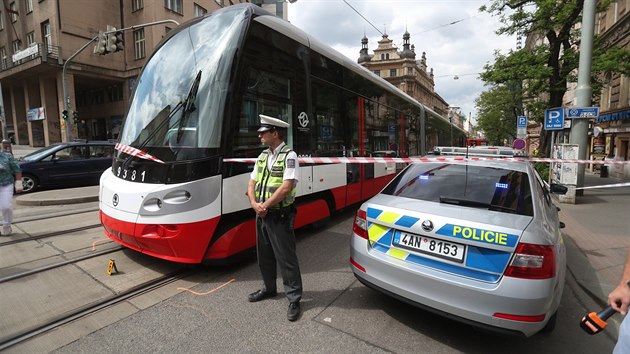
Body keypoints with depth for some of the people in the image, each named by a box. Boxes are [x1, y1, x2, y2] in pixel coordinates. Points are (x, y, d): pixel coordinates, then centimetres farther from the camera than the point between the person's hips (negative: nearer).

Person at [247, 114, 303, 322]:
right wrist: (254, 204, -6)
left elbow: (286, 187, -22)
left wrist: (265, 205, -16)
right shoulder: (263, 156, 11)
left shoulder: (289, 156, -12)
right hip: (261, 215, 8)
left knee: (286, 258, 0)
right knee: (264, 255, 19)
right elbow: (252, 183, 11)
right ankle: (269, 288, 39)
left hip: (280, 216, -8)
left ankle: (294, 299, 15)